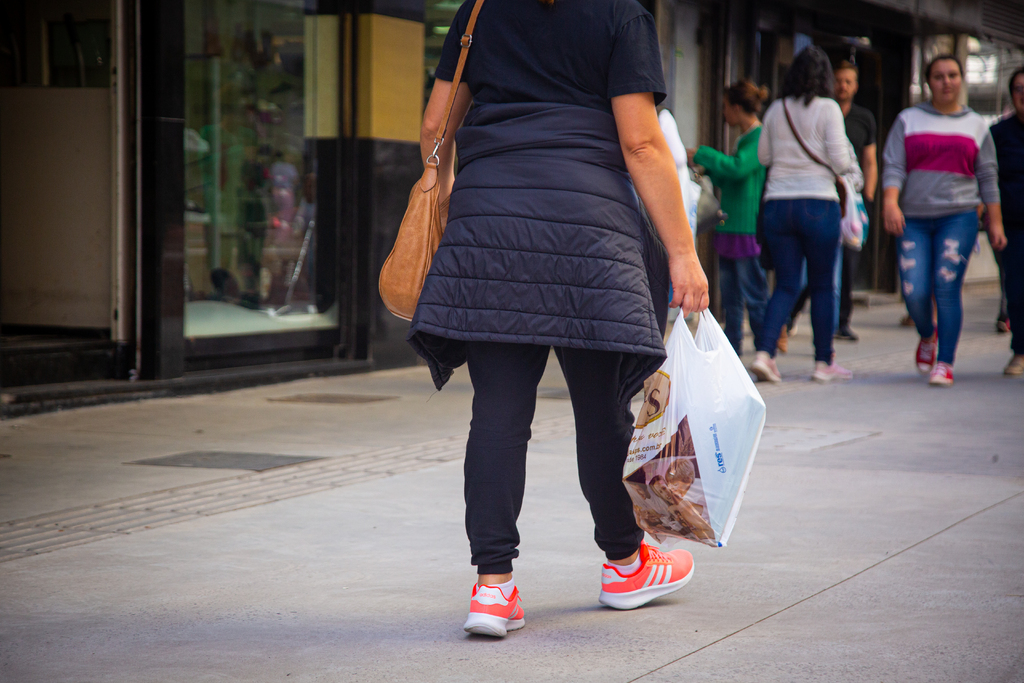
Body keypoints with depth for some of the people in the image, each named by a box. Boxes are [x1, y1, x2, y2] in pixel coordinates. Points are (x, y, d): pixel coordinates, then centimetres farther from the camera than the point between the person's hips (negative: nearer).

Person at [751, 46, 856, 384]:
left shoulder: (776, 110, 7)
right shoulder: (828, 109, -6)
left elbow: (763, 156, 15)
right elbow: (841, 162, -9)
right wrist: (846, 155, 12)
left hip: (777, 204, 4)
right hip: (818, 202, -4)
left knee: (786, 284, 8)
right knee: (822, 286, 8)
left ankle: (764, 353, -8)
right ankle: (824, 362, 13)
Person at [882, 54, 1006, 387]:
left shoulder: (976, 125, 13)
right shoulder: (908, 120, 10)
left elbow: (988, 177, 13)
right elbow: (893, 167, 1)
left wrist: (995, 222, 7)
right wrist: (890, 203, -15)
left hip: (958, 216, 0)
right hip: (914, 219, 1)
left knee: (947, 288, -14)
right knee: (914, 292, -8)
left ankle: (945, 363, -7)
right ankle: (927, 336, 25)